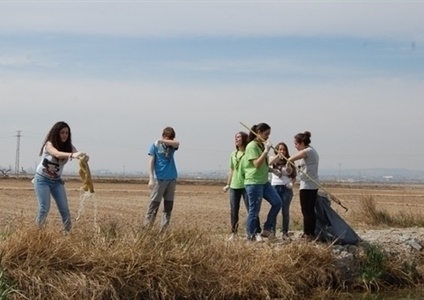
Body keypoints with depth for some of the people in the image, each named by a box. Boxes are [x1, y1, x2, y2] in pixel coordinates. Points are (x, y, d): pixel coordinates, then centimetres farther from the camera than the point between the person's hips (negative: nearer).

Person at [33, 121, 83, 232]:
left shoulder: (68, 146, -5)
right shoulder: (49, 144, -19)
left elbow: (78, 155, -24)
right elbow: (57, 154, -41)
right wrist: (72, 155, -60)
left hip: (57, 181, 5)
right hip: (42, 179, -5)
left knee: (64, 208, -2)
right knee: (44, 208, -10)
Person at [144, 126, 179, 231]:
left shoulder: (172, 145, 8)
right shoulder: (155, 146, -1)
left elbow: (177, 143, -16)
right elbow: (151, 162, -5)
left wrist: (162, 141, -24)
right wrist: (151, 178, -13)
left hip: (172, 178, 5)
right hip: (159, 179, -4)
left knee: (169, 205, 4)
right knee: (154, 204, -7)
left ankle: (164, 229, 8)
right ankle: (147, 227, -5)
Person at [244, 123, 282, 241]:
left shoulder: (262, 145, 15)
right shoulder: (252, 146, -13)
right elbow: (257, 164, -22)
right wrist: (266, 151, -23)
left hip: (264, 181, 9)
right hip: (253, 182, -9)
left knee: (277, 202, 4)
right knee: (254, 210, -3)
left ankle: (267, 229, 12)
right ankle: (251, 235, 9)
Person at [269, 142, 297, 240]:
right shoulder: (273, 159, 7)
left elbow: (294, 176, 11)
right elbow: (269, 162, -19)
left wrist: (291, 183, -9)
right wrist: (278, 156, -34)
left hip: (286, 188, 1)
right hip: (275, 187, -1)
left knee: (285, 211, 0)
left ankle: (285, 233, 5)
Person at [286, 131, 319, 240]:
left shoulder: (308, 151, -14)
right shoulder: (312, 151, 16)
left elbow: (291, 158, -25)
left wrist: (288, 163, -6)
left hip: (307, 186, -10)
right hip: (313, 185, 10)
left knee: (306, 211, -6)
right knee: (311, 210, 12)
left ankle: (307, 234, -5)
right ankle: (311, 233, 16)